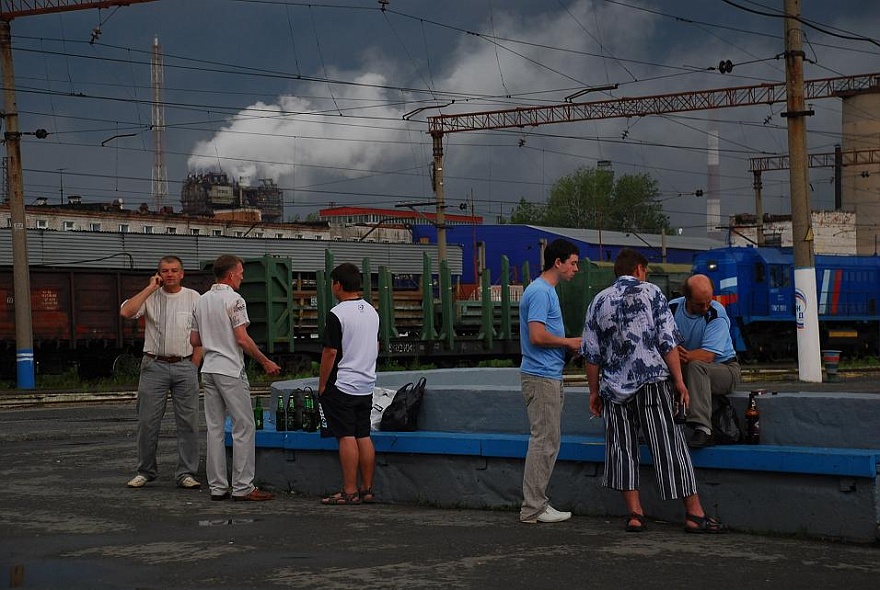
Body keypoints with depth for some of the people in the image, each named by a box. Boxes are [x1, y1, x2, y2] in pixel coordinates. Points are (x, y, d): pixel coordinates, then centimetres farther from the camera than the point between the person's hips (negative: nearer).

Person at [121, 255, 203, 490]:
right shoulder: (150, 297, 5)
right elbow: (126, 312, -13)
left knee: (188, 422, 0)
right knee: (147, 422, 2)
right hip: (154, 366, 0)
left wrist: (192, 367, 0)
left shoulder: (193, 298, 7)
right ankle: (145, 471, 13)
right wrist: (150, 288, -8)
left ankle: (186, 473, 6)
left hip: (185, 366, 0)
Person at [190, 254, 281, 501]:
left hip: (209, 369, 8)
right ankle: (242, 487, -5)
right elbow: (242, 339, -17)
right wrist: (265, 362, -9)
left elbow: (194, 339, 16)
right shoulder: (234, 300, -12)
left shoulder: (202, 301, 12)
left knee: (215, 428, 8)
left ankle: (217, 486, 9)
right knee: (244, 427, -4)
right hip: (230, 370, -8)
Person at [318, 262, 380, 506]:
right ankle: (367, 490, 11)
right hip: (366, 384, 7)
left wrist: (321, 385, -6)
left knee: (347, 437, -6)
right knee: (364, 436, 10)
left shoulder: (337, 314, -14)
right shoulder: (372, 312, 10)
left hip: (342, 385, -7)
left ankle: (350, 492, -7)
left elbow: (330, 352, -14)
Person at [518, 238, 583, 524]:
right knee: (544, 441, -8)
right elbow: (537, 336, -24)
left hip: (549, 375, 11)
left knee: (548, 441, 13)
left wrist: (568, 345, 10)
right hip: (541, 377, -11)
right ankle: (533, 508, -5)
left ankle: (538, 503, 17)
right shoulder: (540, 292, -15)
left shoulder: (547, 291, 18)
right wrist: (569, 342, -10)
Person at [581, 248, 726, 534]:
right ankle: (694, 513, -1)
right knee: (670, 446, -1)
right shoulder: (650, 293, -1)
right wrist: (679, 381, -4)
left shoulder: (599, 301, 8)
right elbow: (668, 341, -7)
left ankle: (634, 513, 6)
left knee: (623, 448, 9)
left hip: (615, 387, 3)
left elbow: (591, 354, 8)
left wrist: (594, 391, 15)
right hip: (653, 382, -3)